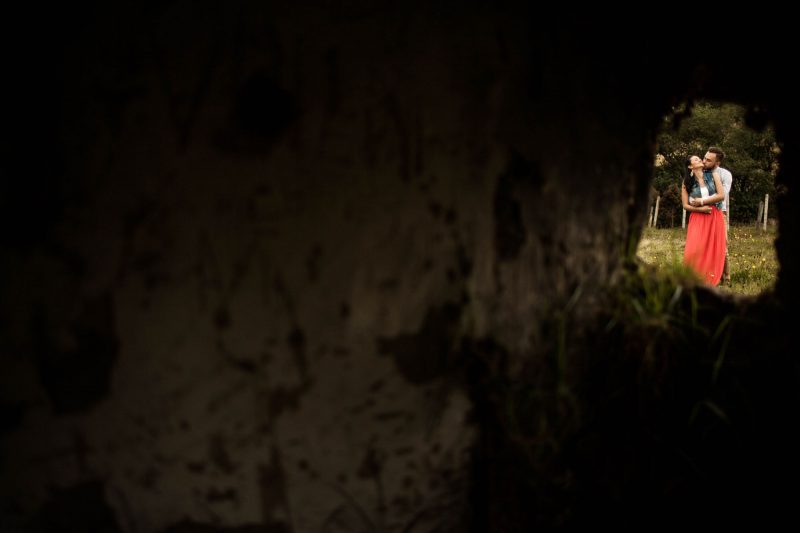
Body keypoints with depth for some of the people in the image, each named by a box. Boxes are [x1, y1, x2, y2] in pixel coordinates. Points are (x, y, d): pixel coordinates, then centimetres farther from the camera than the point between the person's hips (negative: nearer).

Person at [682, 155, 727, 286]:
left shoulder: (713, 175, 6)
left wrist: (702, 201, -6)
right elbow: (685, 205, 3)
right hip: (697, 219, -1)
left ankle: (710, 282, 5)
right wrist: (700, 208, -13)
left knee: (713, 251, -1)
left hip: (715, 218, 1)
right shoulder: (687, 182, 5)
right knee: (694, 251, -15)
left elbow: (721, 195, -3)